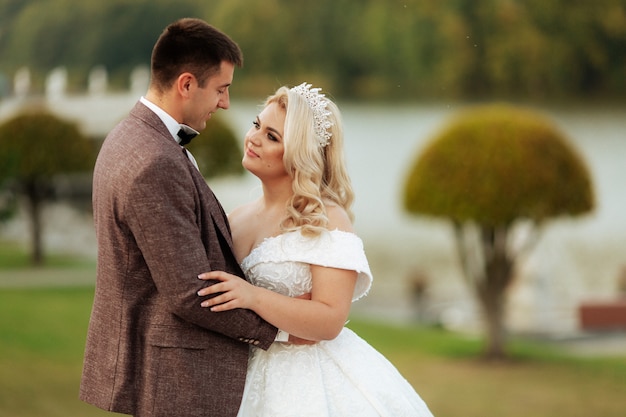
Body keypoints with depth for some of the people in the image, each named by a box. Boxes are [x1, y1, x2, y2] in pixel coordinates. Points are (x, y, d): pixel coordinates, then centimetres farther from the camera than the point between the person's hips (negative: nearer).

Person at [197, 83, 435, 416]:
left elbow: (330, 320, -20)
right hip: (251, 375, 6)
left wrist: (253, 297, -29)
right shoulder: (237, 219, 8)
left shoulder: (327, 220, -11)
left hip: (312, 383, -5)